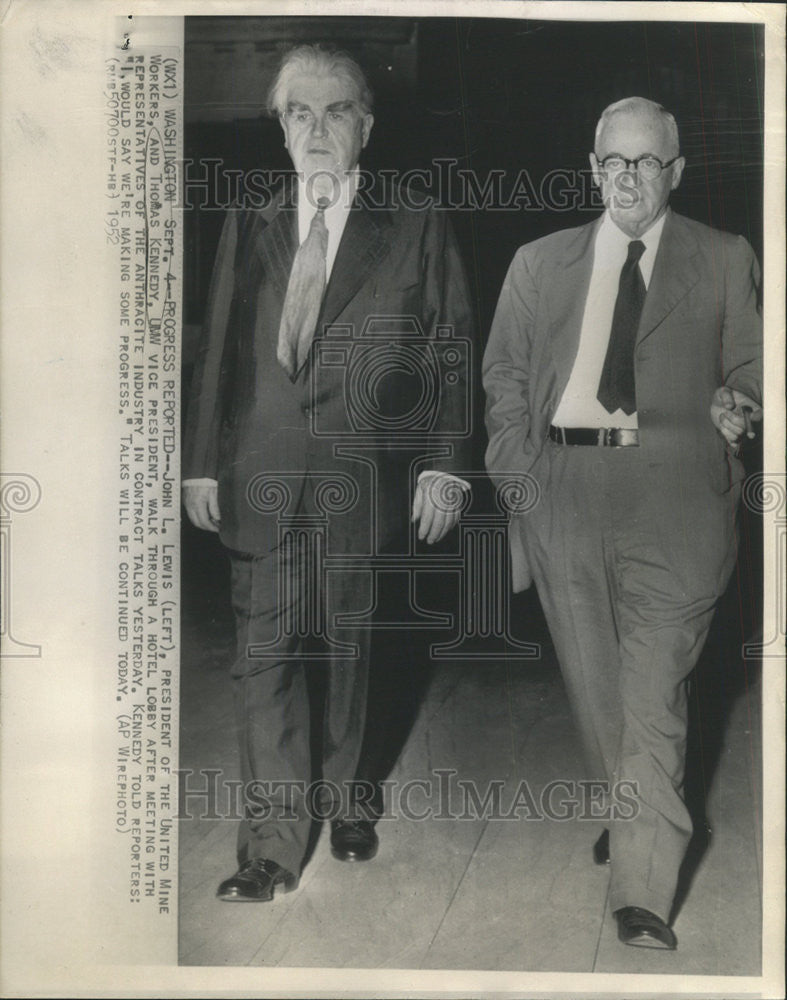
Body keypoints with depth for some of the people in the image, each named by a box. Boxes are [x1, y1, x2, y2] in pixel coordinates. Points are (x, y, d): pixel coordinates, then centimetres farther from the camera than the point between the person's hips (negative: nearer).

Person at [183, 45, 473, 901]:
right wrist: (201, 464, 5)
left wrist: (443, 466, -6)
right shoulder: (247, 229, 10)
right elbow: (219, 354, 9)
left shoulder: (416, 229, 3)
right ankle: (274, 846, 11)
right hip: (260, 478, 2)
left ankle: (342, 799, 34)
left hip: (363, 477, -1)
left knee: (349, 647, 12)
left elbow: (450, 353, 0)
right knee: (263, 655, 0)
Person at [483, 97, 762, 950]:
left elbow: (750, 363, 14)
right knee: (592, 679, 12)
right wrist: (516, 475, 4)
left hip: (674, 493, -2)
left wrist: (736, 403, -8)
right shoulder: (539, 263, 15)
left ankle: (643, 893, 0)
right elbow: (505, 376, 13)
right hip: (564, 488, 3)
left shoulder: (724, 261, 11)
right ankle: (629, 812, 36)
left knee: (653, 692, -7)